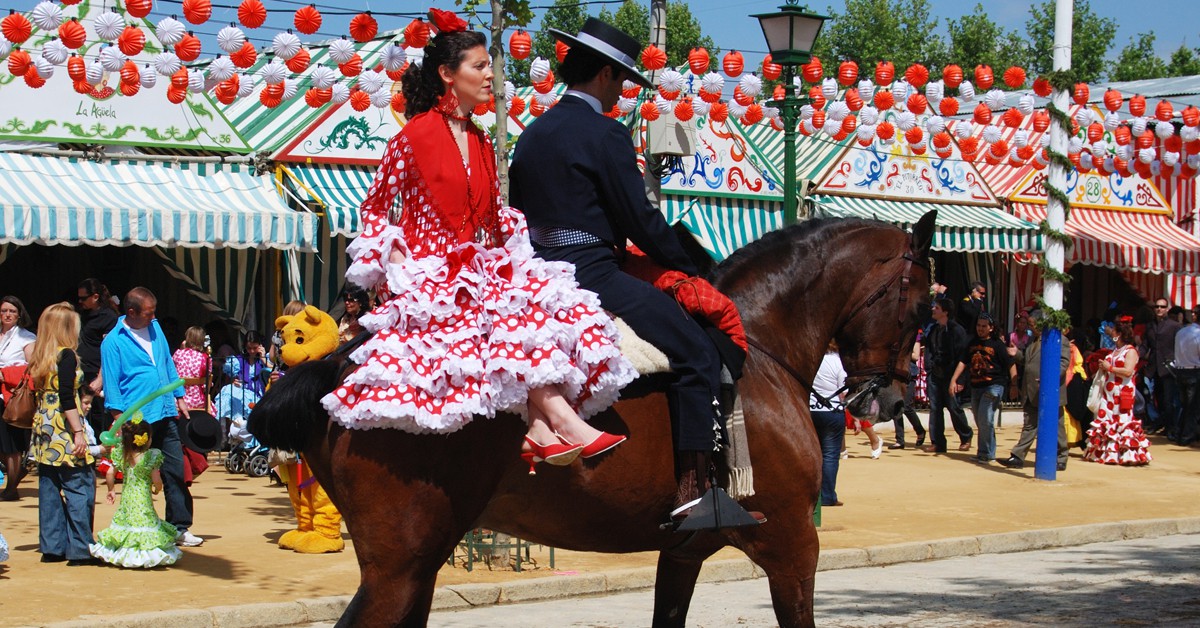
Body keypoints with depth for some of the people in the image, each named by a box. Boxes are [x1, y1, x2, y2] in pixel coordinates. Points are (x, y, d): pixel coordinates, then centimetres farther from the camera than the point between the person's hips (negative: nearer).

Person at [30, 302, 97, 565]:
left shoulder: (40, 356, 11)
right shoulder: (66, 355, -11)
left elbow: (42, 392, 13)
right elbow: (67, 398, -17)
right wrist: (78, 431, -18)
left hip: (43, 426, 8)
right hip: (64, 429, -8)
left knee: (49, 489, 10)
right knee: (79, 487, -4)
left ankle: (52, 546, 13)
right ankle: (80, 549, -5)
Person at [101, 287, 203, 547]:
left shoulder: (155, 328, 13)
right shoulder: (113, 342, -6)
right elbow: (111, 384, -8)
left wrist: (179, 398, 18)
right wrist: (120, 419, -13)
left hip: (165, 414, 6)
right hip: (138, 420, -6)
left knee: (175, 472, 6)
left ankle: (179, 527, 13)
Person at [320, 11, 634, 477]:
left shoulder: (480, 143, 16)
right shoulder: (414, 136, -3)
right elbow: (375, 208, 2)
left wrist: (515, 237, 4)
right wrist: (398, 263, -12)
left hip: (476, 269, 6)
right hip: (426, 275, -6)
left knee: (546, 298, -23)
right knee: (511, 313, -32)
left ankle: (541, 427, -37)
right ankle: (563, 418, -39)